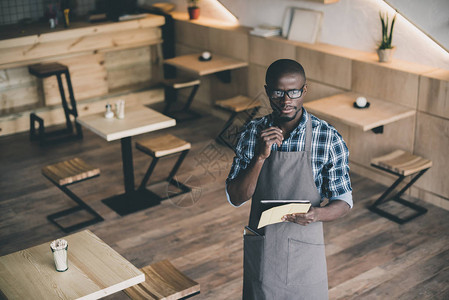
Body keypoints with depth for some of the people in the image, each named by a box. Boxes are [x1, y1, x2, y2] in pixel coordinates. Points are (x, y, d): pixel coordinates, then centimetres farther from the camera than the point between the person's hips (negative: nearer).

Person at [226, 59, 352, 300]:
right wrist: (260, 157, -22)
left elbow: (344, 202, -4)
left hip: (305, 252, -1)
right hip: (260, 251, 2)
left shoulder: (328, 138, -11)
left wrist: (317, 214, -26)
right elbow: (236, 198, -7)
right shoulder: (252, 133, -4)